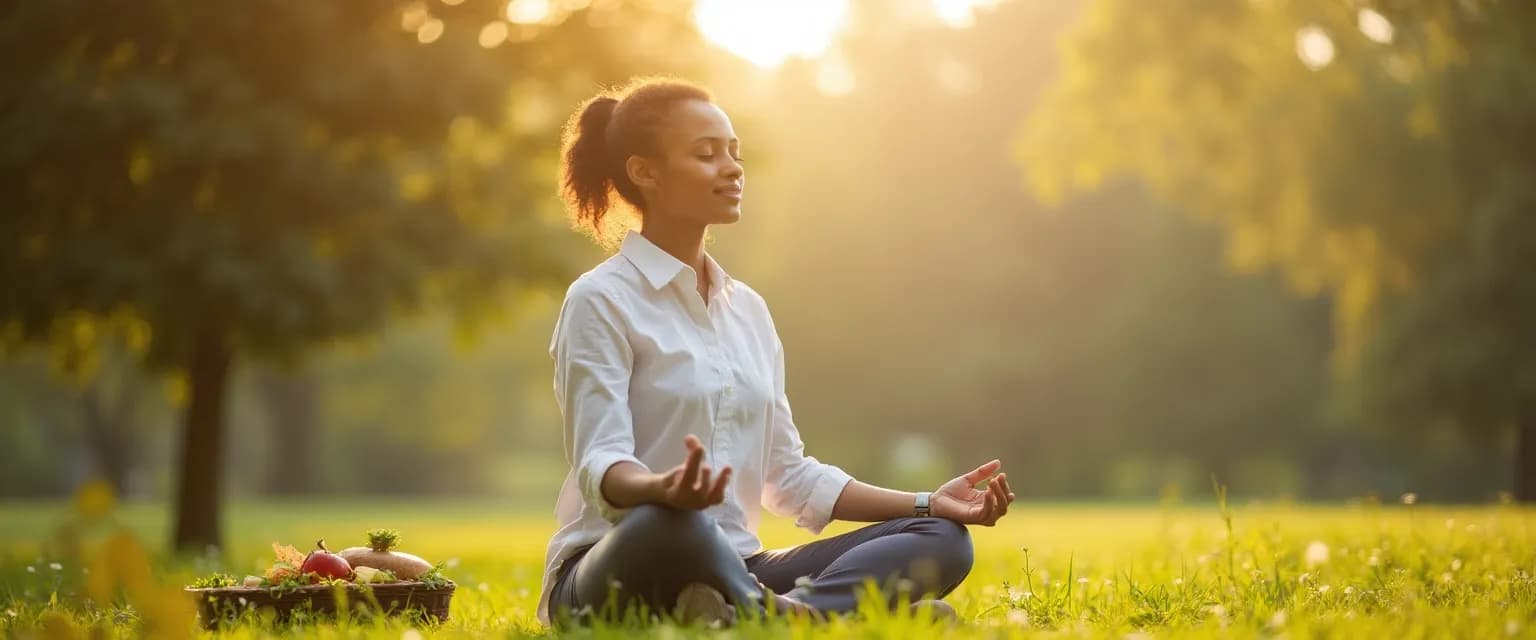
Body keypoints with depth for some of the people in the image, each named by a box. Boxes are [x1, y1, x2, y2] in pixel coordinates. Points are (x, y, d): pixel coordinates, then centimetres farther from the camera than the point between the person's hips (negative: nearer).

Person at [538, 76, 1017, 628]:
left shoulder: (748, 309, 17)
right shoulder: (600, 302, -4)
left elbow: (787, 475, 18)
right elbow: (600, 466, -16)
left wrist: (928, 503, 7)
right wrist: (661, 489, -40)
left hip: (734, 570, 8)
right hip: (619, 573, -7)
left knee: (940, 540, -11)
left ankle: (762, 613, -36)